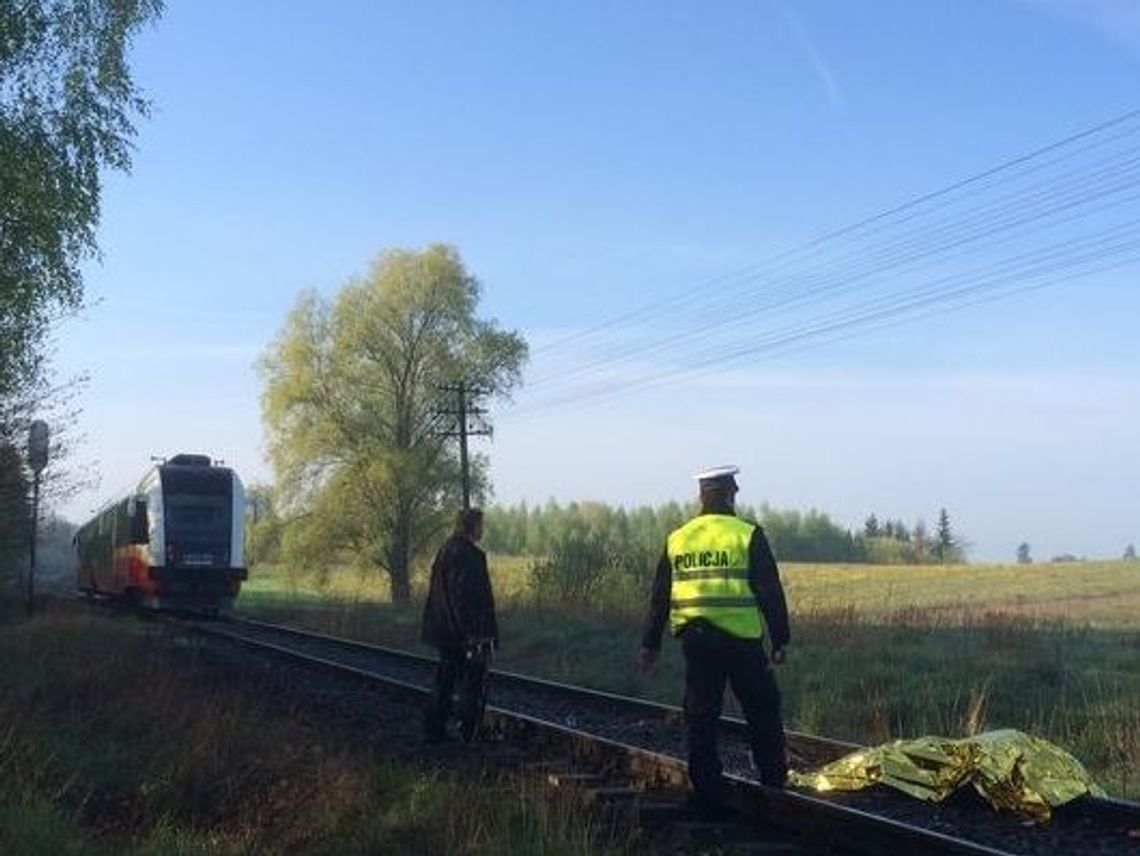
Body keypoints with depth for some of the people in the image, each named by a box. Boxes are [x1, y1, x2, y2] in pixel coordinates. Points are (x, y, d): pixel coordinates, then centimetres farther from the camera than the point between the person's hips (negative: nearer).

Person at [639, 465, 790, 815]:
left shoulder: (677, 539, 8)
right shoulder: (748, 536, -6)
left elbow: (660, 597, 12)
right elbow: (770, 592, -6)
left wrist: (651, 643, 18)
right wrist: (780, 639, 1)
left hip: (695, 641, 4)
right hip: (741, 639, -4)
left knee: (700, 719, 9)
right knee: (762, 713, 11)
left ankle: (709, 796, 11)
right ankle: (774, 785, 15)